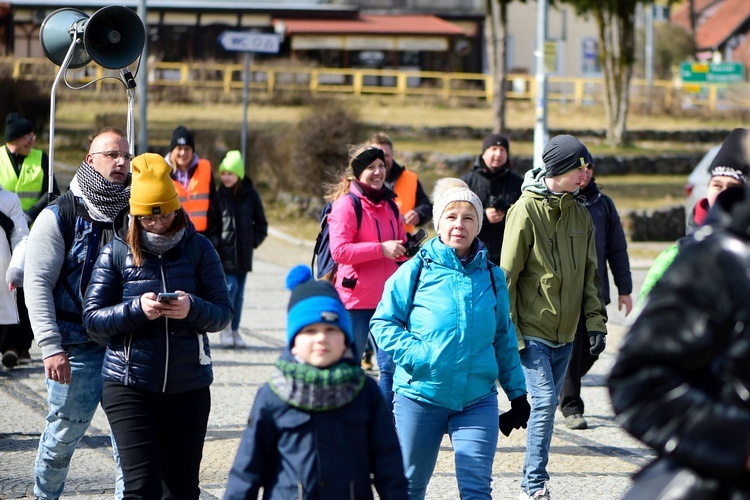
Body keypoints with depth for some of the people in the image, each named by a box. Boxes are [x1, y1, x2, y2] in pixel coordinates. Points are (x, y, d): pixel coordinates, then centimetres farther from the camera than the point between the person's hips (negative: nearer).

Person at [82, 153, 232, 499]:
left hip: (188, 388, 2)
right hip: (129, 387, -2)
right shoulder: (116, 252, 0)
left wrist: (192, 309, -21)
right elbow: (93, 319, -4)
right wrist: (137, 310, -20)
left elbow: (223, 313, 0)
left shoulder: (198, 248, 3)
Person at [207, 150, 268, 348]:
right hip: (224, 254, -2)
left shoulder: (251, 195, 2)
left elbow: (261, 223, 12)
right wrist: (215, 245, -8)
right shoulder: (219, 196, -1)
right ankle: (225, 327, 3)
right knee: (229, 287, -12)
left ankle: (235, 330, 15)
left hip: (243, 253, 2)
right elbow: (211, 224, 3)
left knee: (239, 292, 7)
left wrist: (254, 241, 1)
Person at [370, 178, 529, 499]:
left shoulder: (492, 277, 7)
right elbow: (382, 322, -1)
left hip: (478, 398, 1)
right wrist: (414, 354, -17)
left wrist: (517, 394, 17)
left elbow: (504, 340, 16)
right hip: (420, 396, -1)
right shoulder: (417, 270, -2)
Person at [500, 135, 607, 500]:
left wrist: (595, 322, 5)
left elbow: (589, 274, 14)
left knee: (548, 405, 10)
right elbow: (508, 274, -11)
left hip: (564, 332, 6)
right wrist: (510, 331, -14)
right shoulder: (526, 210, -11)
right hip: (532, 332, -6)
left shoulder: (580, 213, 8)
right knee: (544, 402, -14)